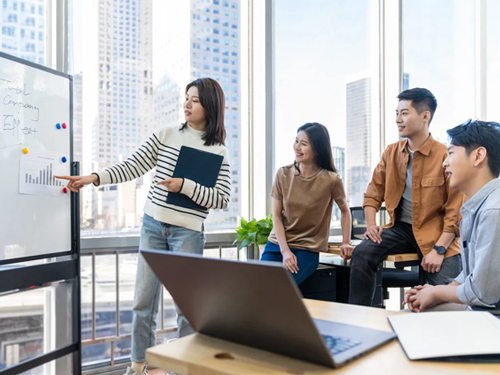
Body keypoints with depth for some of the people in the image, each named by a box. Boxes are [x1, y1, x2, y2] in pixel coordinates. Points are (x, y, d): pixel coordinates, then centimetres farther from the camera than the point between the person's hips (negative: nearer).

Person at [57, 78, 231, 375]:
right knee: (144, 300, 7)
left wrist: (184, 186, -15)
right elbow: (132, 167, 5)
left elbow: (222, 199, -6)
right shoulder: (165, 135, 7)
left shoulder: (219, 151, -1)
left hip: (188, 231, -3)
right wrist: (94, 178, -5)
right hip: (153, 224, 3)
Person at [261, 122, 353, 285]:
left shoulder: (331, 180, -8)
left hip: (307, 249, -3)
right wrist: (285, 251, -11)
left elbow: (344, 211, 9)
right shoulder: (283, 174, -2)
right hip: (277, 244, 3)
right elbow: (276, 216, -1)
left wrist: (346, 242, -2)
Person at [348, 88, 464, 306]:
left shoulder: (445, 156, -9)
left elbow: (456, 211, -9)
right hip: (400, 228, 4)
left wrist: (439, 249, -18)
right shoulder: (391, 152, 6)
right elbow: (373, 193, 12)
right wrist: (371, 225, -5)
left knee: (446, 288, -23)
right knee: (362, 253, -21)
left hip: (434, 232, -3)